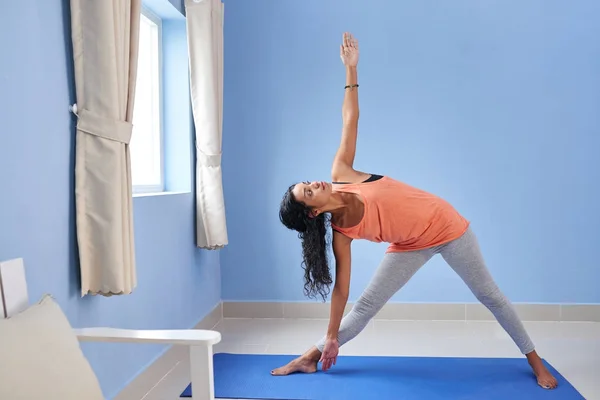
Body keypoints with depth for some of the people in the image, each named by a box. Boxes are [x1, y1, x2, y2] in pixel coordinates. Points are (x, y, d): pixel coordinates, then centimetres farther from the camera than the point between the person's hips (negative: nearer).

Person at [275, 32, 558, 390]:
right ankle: (311, 358, 17)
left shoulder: (340, 175, -15)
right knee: (365, 307, -1)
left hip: (447, 226, 2)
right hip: (411, 246, -1)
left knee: (490, 296, 12)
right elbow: (341, 288, -13)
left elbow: (350, 121, -10)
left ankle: (535, 360, 31)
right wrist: (331, 338, -11)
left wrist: (351, 69, -12)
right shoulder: (341, 234, -18)